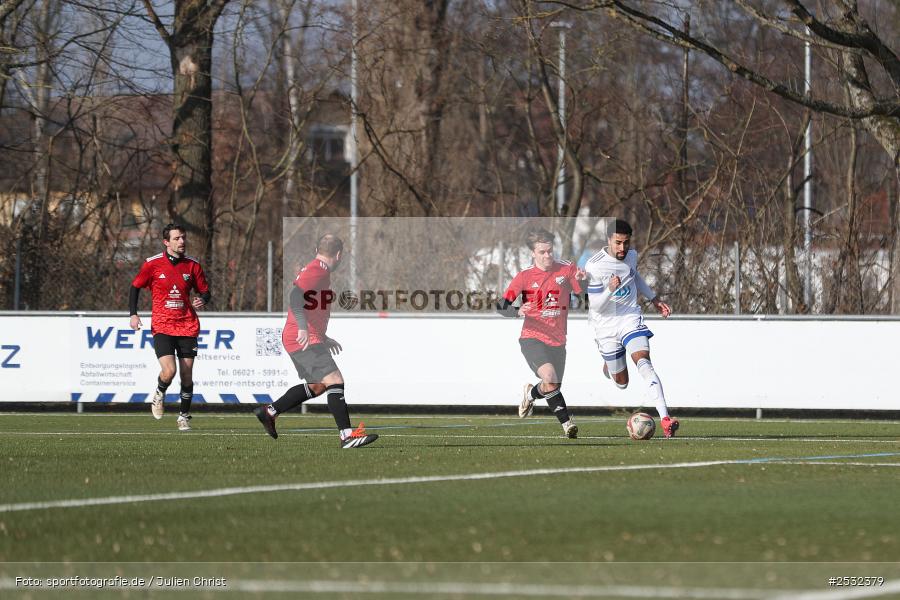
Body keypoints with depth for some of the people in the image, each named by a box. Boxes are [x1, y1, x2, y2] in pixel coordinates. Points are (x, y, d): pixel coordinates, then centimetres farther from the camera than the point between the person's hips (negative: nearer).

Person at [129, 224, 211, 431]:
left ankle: (184, 417, 18)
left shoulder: (192, 265, 3)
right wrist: (133, 314, -1)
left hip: (187, 326, 2)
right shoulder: (152, 264, -3)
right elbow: (135, 286, 9)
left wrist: (202, 300, -12)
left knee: (187, 375, 2)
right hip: (162, 326, -2)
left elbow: (205, 291, 11)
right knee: (169, 371, -18)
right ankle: (159, 394, 16)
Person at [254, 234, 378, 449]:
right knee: (335, 381, -16)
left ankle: (269, 412, 24)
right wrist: (303, 328, -36)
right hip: (305, 340, -11)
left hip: (310, 339, 11)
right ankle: (347, 435, -22)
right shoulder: (319, 270, -11)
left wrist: (324, 339, 34)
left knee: (317, 386, 20)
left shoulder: (315, 269, 21)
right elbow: (296, 295, -27)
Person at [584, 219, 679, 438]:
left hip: (631, 317, 2)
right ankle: (608, 368, 49)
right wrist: (610, 290, -36)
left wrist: (654, 299, 25)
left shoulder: (631, 255, -2)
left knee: (643, 362, -24)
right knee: (621, 382, 7)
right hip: (606, 326, -2)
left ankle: (665, 419, -36)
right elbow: (596, 306, -18)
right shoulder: (594, 266, -20)